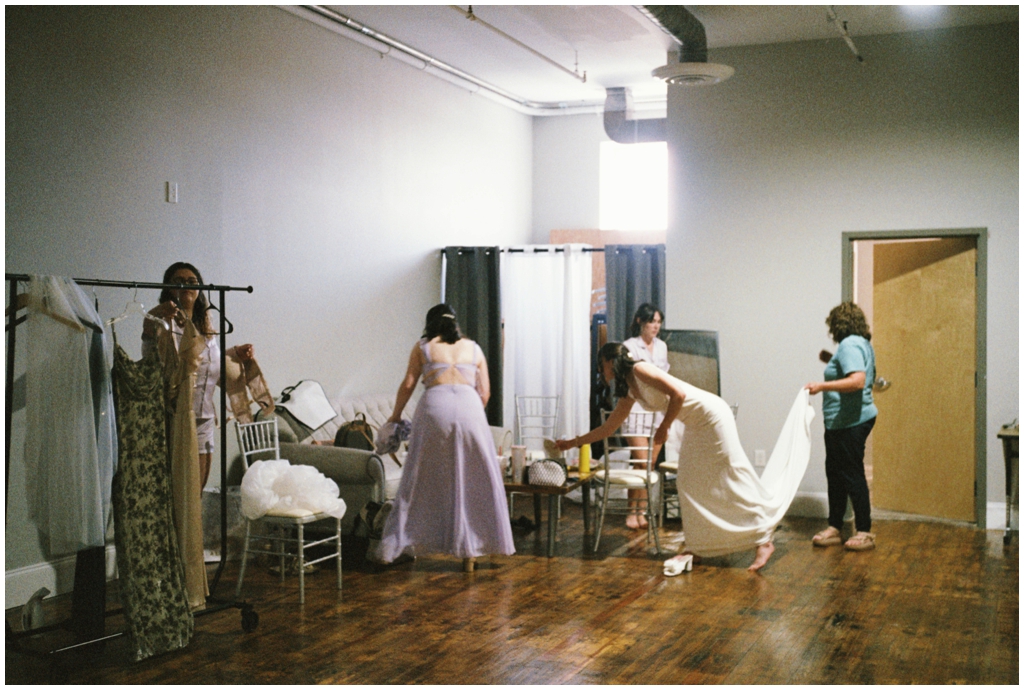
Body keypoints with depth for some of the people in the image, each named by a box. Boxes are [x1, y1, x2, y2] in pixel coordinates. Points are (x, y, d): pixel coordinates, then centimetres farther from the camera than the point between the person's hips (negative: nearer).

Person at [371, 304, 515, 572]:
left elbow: (408, 385, 12)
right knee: (473, 483, 9)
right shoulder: (473, 348, 21)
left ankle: (392, 548, 13)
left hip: (435, 408, -1)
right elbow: (485, 392, 15)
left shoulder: (423, 347, 17)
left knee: (421, 481, 7)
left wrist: (395, 416, 26)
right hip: (469, 408, 1)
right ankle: (469, 552, 9)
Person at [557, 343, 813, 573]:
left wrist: (663, 428, -15)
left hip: (712, 415, -10)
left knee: (733, 480, -5)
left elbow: (678, 393, -24)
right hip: (696, 425, 10)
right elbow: (608, 428, 20)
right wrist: (574, 442, 22)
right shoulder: (628, 392, 12)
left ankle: (764, 541, 3)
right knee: (689, 485, 7)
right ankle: (695, 549, 13)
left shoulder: (640, 370, -16)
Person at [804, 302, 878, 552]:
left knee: (852, 475, -4)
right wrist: (832, 362, 24)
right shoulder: (863, 344, 16)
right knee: (835, 473, 14)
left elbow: (858, 381, -30)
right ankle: (834, 528, 20)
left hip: (850, 423, -11)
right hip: (841, 423, 11)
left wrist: (822, 386, -32)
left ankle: (865, 533, 4)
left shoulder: (849, 345, -16)